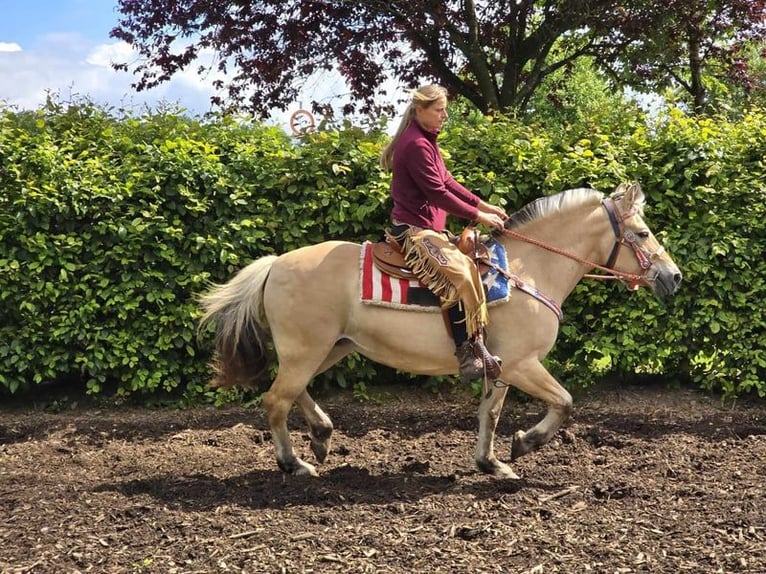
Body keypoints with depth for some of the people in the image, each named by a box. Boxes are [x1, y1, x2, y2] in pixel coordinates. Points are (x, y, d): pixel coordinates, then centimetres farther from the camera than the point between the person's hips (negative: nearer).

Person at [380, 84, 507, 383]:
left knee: (472, 261, 11)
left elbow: (447, 181, 17)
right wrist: (477, 215, -14)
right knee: (459, 273, -27)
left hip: (426, 228, 11)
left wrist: (482, 205, 9)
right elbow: (437, 192, -19)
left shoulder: (425, 141, 16)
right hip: (413, 230, -11)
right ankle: (469, 354, -27)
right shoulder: (416, 145, -16)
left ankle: (473, 348, 10)